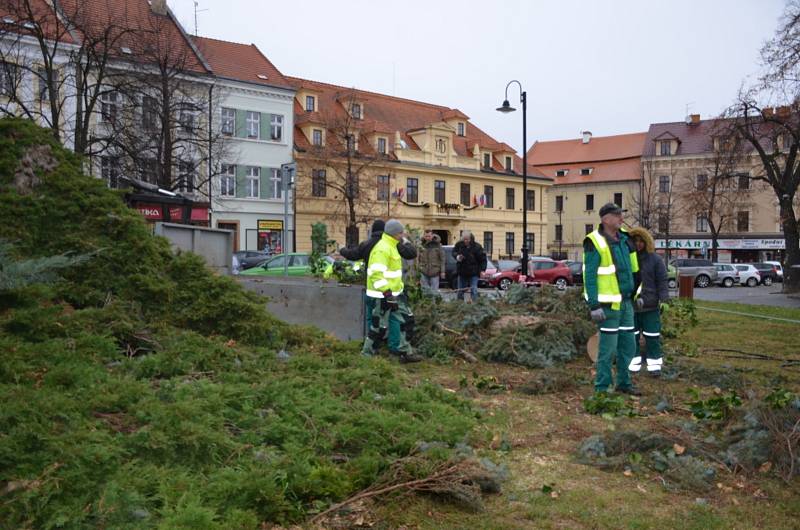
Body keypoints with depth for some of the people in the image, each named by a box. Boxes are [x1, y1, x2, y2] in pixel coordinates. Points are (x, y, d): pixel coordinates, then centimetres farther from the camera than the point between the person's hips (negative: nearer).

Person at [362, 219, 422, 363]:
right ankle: (367, 353, 13)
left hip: (394, 293, 10)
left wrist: (399, 287, 24)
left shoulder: (391, 247, 14)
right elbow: (377, 274, -28)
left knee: (407, 320, 11)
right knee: (379, 326, -1)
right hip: (383, 295, -10)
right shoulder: (382, 249, -20)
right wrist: (387, 293, -30)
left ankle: (405, 352, 18)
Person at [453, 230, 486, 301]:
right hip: (462, 272, 4)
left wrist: (482, 269, -17)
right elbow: (454, 251, 14)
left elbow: (483, 259, -8)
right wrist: (457, 256, -9)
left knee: (473, 290, -9)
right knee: (460, 291, 12)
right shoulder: (459, 245, -5)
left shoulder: (477, 247, -13)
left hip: (473, 273, -4)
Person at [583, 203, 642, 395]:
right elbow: (589, 276, -15)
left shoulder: (624, 239, 9)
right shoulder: (595, 243, -14)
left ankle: (624, 382, 27)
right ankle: (602, 387, 8)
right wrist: (594, 306, -19)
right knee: (608, 347, -3)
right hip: (608, 304, -8)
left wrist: (635, 294, 18)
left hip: (626, 302, 8)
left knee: (628, 345, 13)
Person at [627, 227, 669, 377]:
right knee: (632, 336, 8)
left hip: (650, 306, -2)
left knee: (652, 337, 2)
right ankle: (634, 364, 18)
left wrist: (664, 299, -10)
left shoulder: (655, 259, -1)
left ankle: (654, 365, 9)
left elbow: (662, 282, -1)